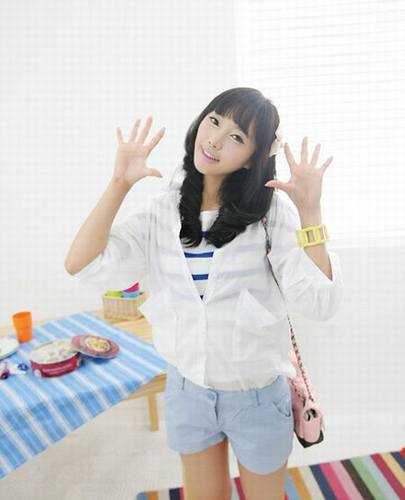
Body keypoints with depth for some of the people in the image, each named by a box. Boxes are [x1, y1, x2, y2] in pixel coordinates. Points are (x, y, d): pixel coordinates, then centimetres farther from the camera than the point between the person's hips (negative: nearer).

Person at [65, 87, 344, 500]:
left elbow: (319, 304, -22)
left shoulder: (271, 211, -15)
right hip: (187, 389, 2)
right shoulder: (162, 211, -8)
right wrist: (119, 183, -19)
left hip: (258, 395, -1)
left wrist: (310, 210, -28)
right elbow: (81, 266, -16)